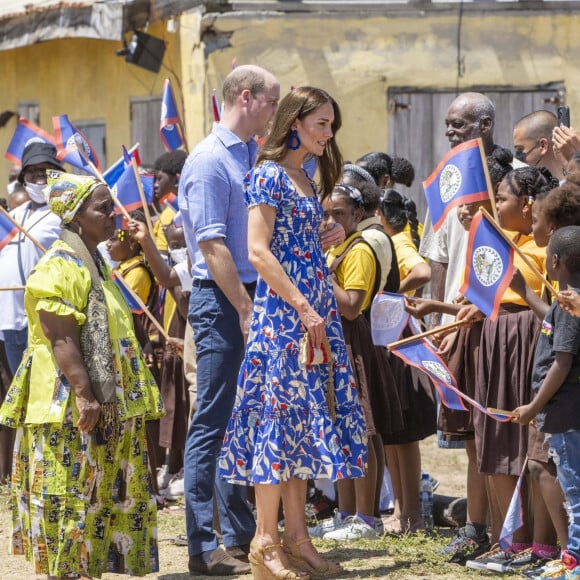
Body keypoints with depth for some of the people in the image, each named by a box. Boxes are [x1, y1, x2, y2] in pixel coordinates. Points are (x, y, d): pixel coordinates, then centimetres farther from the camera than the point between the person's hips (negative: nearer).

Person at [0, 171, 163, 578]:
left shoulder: (94, 264, 18)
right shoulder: (60, 267, -14)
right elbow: (61, 338, -22)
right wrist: (83, 395, -27)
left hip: (106, 402, 10)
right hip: (68, 404, -10)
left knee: (99, 493, 11)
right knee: (71, 491, -7)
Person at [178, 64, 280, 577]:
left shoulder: (255, 155, 15)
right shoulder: (210, 160, -12)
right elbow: (212, 245, -17)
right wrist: (246, 309, -19)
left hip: (253, 296, 9)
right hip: (222, 302, -9)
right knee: (213, 422, -5)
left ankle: (241, 534, 20)